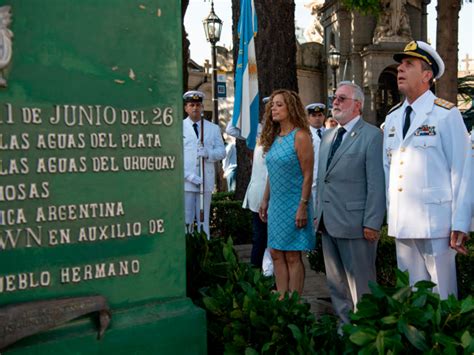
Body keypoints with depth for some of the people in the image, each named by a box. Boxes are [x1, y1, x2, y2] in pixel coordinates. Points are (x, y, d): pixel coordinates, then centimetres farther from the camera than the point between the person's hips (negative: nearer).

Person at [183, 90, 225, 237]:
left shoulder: (213, 128, 11)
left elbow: (222, 151, 8)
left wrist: (208, 153, -15)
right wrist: (189, 176, -14)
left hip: (206, 181, 2)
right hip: (185, 181, -2)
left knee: (204, 219, 8)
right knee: (185, 220, 0)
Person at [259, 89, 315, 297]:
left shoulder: (300, 136, -11)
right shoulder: (274, 137, 11)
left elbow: (307, 176, -13)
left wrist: (303, 207, -18)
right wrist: (265, 200, 12)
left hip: (293, 204, -7)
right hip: (276, 204, 7)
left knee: (292, 256, -1)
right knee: (276, 254, 9)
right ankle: (281, 299, 18)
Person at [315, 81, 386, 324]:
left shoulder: (372, 135, -7)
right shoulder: (328, 136, 16)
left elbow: (376, 184, -12)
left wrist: (372, 224, -16)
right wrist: (318, 214, 14)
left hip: (355, 224, -7)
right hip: (328, 223, 8)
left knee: (361, 287, 3)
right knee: (336, 286, 16)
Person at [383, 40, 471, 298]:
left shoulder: (446, 114, -5)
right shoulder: (392, 118, 13)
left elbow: (462, 171, -8)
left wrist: (460, 224, -11)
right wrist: (388, 213, 8)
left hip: (435, 222, -5)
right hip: (400, 224, 6)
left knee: (441, 295, 5)